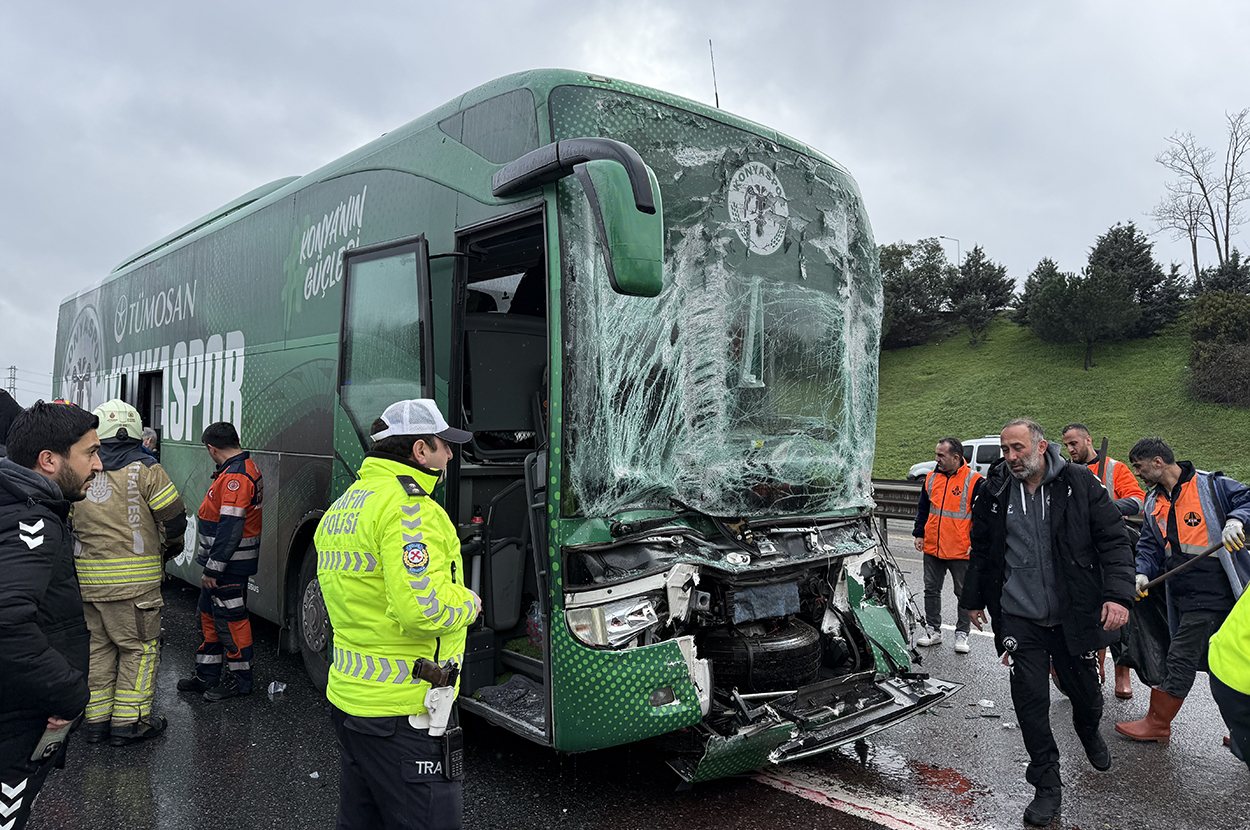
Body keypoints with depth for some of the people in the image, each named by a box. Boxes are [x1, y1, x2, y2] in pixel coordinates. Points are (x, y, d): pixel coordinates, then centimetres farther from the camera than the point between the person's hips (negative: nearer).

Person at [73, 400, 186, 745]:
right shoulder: (144, 469, -8)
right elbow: (174, 516, -10)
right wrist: (172, 546, 10)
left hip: (87, 578, 5)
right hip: (135, 579, -5)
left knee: (98, 646, 17)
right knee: (139, 646, 6)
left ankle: (96, 718, 24)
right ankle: (129, 721, 9)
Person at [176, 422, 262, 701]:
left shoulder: (235, 477, -22)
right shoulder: (245, 468, 12)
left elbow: (230, 529, -27)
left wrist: (213, 569, -23)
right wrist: (210, 563, 21)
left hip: (229, 564, -11)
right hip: (222, 562, 11)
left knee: (230, 618, 0)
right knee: (209, 614, 18)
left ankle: (239, 679, 13)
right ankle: (207, 675, 30)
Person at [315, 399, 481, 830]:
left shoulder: (341, 507, 13)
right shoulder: (408, 507, -19)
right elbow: (423, 609, -28)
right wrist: (467, 602, -8)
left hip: (347, 695, 10)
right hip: (400, 710, -10)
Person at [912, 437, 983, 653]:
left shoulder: (974, 481, -9)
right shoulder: (931, 478, 6)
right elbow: (923, 509, 16)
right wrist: (919, 534, 10)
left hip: (961, 551, -5)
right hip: (932, 548, 5)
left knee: (964, 593, 7)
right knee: (931, 590, 11)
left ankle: (962, 634, 20)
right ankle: (933, 630, 23)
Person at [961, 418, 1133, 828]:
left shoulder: (1079, 483, -6)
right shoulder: (993, 491, -1)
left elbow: (1114, 540, -5)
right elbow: (980, 550, 11)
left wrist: (1118, 594, -16)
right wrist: (974, 599, 16)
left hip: (1074, 615, 0)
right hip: (1019, 617, 1)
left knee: (1085, 691, 15)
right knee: (1030, 700, 0)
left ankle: (1089, 734, 51)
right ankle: (1047, 786, 17)